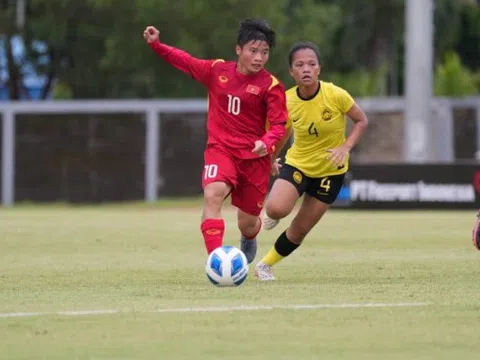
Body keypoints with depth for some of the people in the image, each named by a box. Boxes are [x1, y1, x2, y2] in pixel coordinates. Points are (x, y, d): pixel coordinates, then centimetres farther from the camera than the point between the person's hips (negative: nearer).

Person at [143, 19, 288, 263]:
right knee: (212, 195, -30)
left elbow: (278, 125, -13)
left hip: (254, 156, -1)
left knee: (247, 224, 8)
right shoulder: (217, 71, 0)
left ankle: (249, 239, 49)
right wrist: (156, 45, 5)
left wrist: (267, 143, -33)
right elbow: (185, 61, 15)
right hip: (221, 149, 1)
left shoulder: (271, 86, -9)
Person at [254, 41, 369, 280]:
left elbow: (362, 121, -7)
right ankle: (271, 215, 12)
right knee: (276, 209, -27)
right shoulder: (286, 101, -13)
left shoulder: (336, 95, -21)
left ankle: (265, 265, 29)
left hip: (330, 171, 0)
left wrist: (346, 147, -22)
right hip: (297, 163, 1)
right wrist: (272, 157, 14)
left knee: (300, 229, 5)